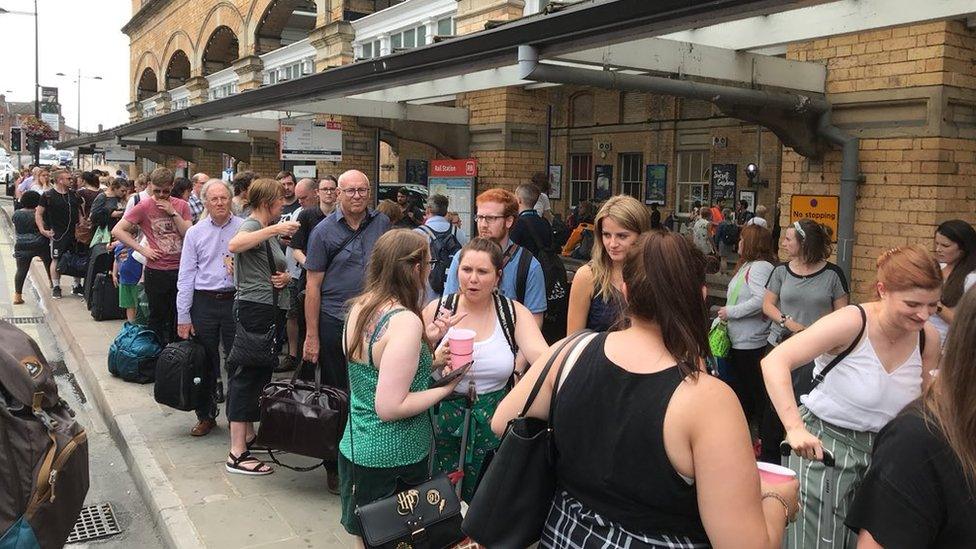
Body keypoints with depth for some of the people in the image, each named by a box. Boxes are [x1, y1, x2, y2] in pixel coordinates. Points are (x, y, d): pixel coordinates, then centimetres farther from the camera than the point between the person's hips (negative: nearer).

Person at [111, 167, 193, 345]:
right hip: (156, 271, -2)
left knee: (178, 317, 10)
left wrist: (173, 213, -13)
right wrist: (142, 249, -9)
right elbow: (117, 230, -4)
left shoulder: (182, 206, 4)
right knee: (158, 317, 9)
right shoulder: (144, 207, -3)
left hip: (180, 269, 2)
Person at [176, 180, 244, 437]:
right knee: (205, 363, 10)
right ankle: (205, 416, 25)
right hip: (204, 302, 1)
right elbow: (186, 276, 2)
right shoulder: (194, 233, 4)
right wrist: (183, 316, -1)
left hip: (236, 300, -1)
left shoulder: (245, 228, 1)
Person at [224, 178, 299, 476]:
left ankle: (248, 435, 27)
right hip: (254, 308, -10)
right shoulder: (253, 224, -11)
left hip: (271, 309, 10)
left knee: (260, 373, 15)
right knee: (246, 374, -9)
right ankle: (237, 453, -7)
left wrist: (286, 276, 3)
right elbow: (234, 245, -35)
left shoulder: (269, 229, 18)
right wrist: (273, 229, -35)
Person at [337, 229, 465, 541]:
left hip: (354, 447, 8)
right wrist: (446, 389, -15)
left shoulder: (360, 306, 0)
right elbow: (390, 407, -26)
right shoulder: (405, 321, -25)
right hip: (393, 460, -8)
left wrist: (426, 340, 1)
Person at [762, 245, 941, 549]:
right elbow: (775, 362, -30)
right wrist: (795, 429, -39)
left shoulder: (928, 338, -3)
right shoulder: (853, 322, -21)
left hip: (881, 450, 6)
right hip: (824, 443, -5)